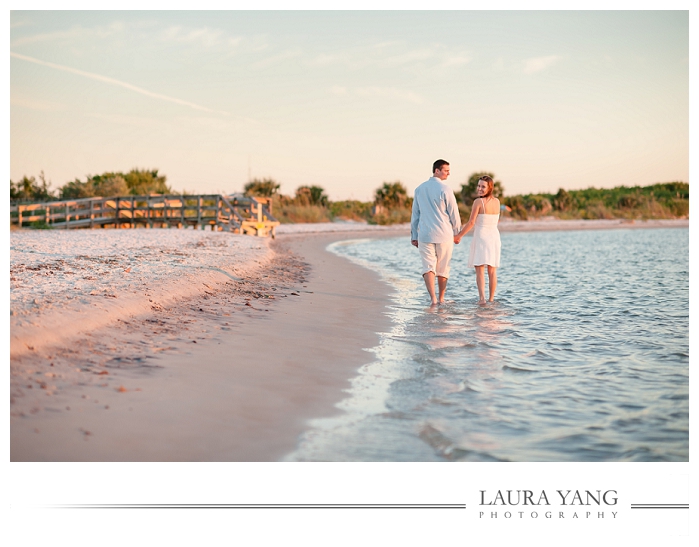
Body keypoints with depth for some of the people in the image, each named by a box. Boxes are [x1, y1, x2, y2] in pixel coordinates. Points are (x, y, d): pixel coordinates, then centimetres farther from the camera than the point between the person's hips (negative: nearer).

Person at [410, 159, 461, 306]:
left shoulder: (419, 189, 8)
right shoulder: (445, 189, -8)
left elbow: (415, 214, 12)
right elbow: (454, 214, -5)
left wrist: (414, 236, 17)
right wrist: (456, 233, 9)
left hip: (424, 234, 3)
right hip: (444, 234, -3)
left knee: (428, 267, -1)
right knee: (443, 268, 11)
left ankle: (433, 298, -18)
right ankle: (441, 299, 19)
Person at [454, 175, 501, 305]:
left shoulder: (478, 201, -11)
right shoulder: (497, 201, 5)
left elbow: (471, 222, -12)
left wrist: (458, 236, -3)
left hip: (481, 237, -5)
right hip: (494, 237, 5)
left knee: (480, 270, -3)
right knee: (492, 271, 11)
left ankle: (482, 298, -17)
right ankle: (491, 299, 15)